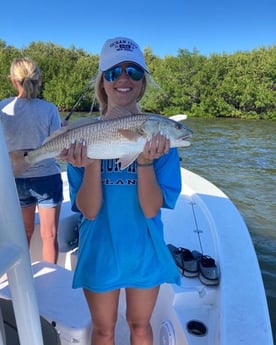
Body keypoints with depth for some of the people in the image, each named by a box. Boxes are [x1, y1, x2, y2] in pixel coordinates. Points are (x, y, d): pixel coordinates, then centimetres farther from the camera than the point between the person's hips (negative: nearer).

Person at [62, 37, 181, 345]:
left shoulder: (159, 135, -12)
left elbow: (151, 209, -17)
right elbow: (89, 211, -15)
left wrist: (145, 161, -32)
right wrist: (91, 163, -31)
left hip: (144, 250, 0)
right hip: (100, 250, 0)